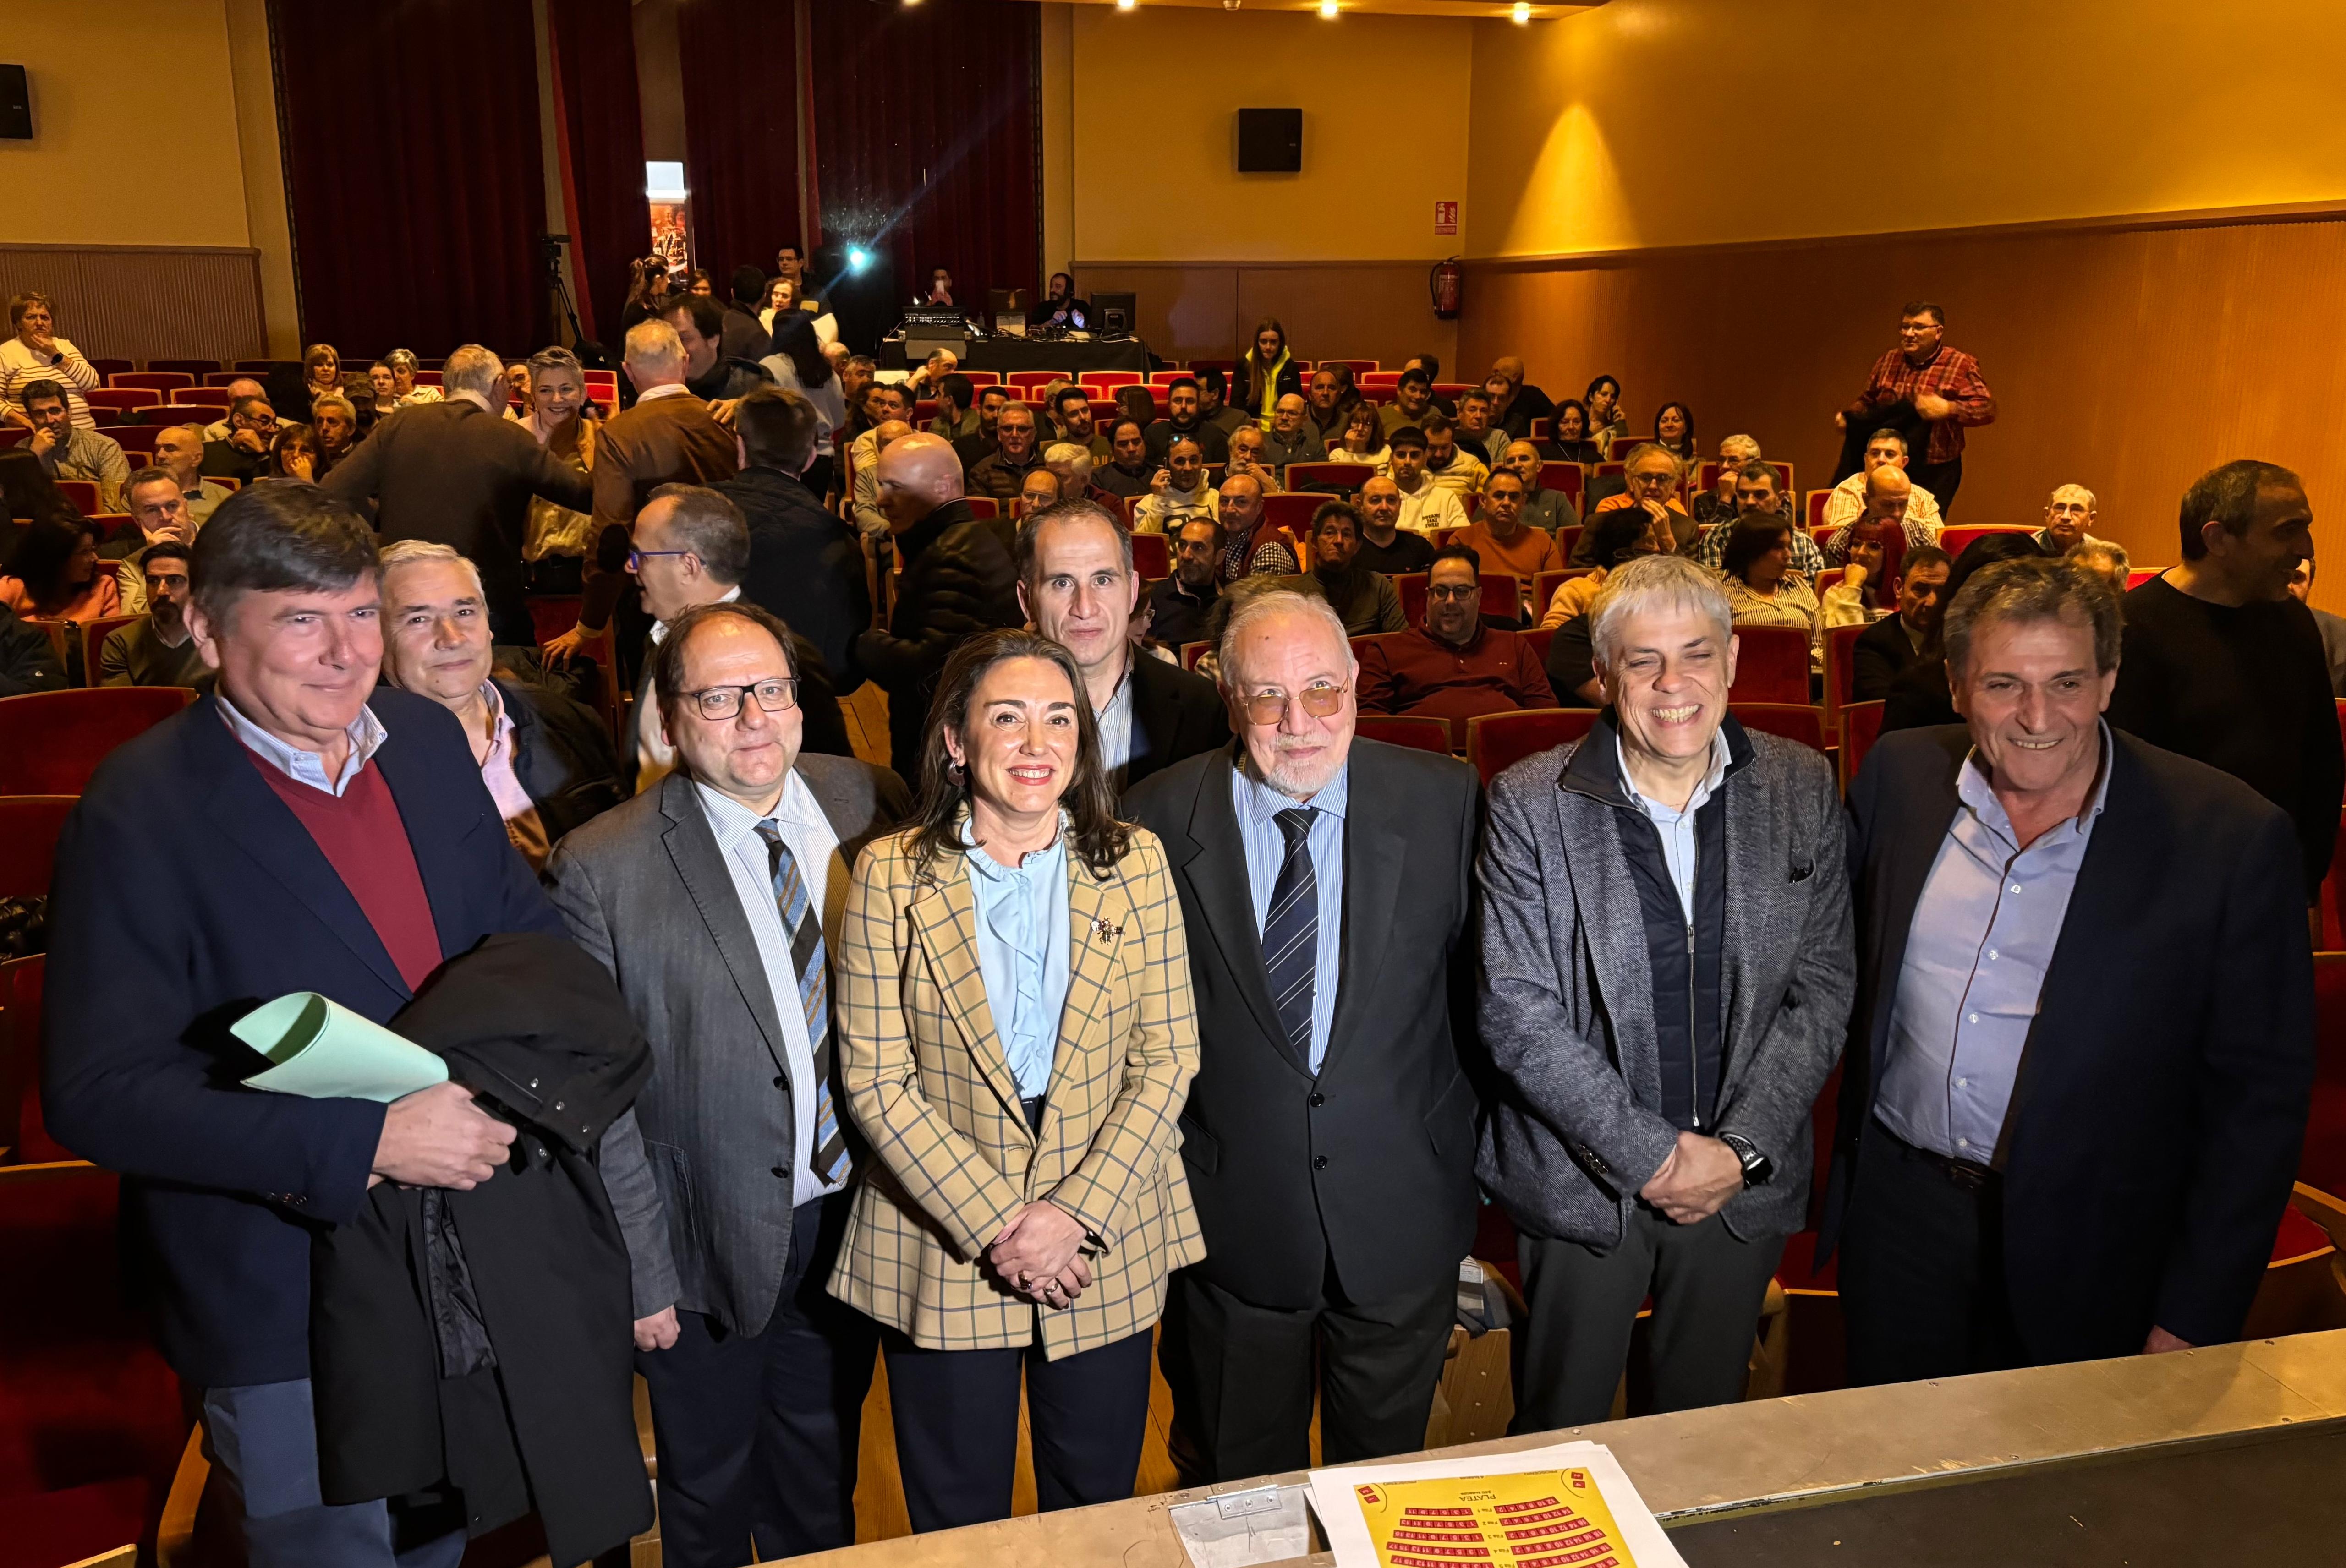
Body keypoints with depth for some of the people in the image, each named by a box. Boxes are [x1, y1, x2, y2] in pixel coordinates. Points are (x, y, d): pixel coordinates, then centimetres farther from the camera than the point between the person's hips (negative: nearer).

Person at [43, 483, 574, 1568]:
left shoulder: (426, 738, -3)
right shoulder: (143, 814, -20)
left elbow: (526, 929, 7)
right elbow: (96, 1094, -23)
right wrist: (362, 1143, -29)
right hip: (281, 1304, -5)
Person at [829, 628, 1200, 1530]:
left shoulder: (1135, 863, -3)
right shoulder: (892, 875, -8)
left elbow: (1169, 1058, -4)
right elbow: (876, 1079, -9)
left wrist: (1076, 1212, -13)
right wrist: (994, 1224, -15)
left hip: (1106, 1245, 1)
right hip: (942, 1250, -1)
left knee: (1096, 1511, 17)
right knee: (958, 1526, 16)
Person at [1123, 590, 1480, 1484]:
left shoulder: (1443, 800, -8)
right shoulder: (1162, 820, -10)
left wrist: (1472, 1148, 4)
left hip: (1400, 1209, 1)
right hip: (1231, 1215, 0)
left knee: (1383, 1489, 23)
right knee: (1241, 1490, 21)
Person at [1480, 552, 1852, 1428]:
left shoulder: (1803, 790, -3)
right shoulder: (1531, 805, -12)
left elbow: (1824, 986, -1)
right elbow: (1515, 1012, -14)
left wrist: (1742, 1148, -10)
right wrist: (1649, 1155, -17)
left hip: (1745, 1183, 3)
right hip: (1580, 1183, -2)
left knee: (1706, 1425, 21)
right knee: (1560, 1437, 14)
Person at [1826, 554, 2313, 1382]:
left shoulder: (2231, 838, -15)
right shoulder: (1901, 773, -5)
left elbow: (2260, 1094, -10)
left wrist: (2192, 1322, -10)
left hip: (2084, 1258, -2)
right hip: (1896, 1213, 3)